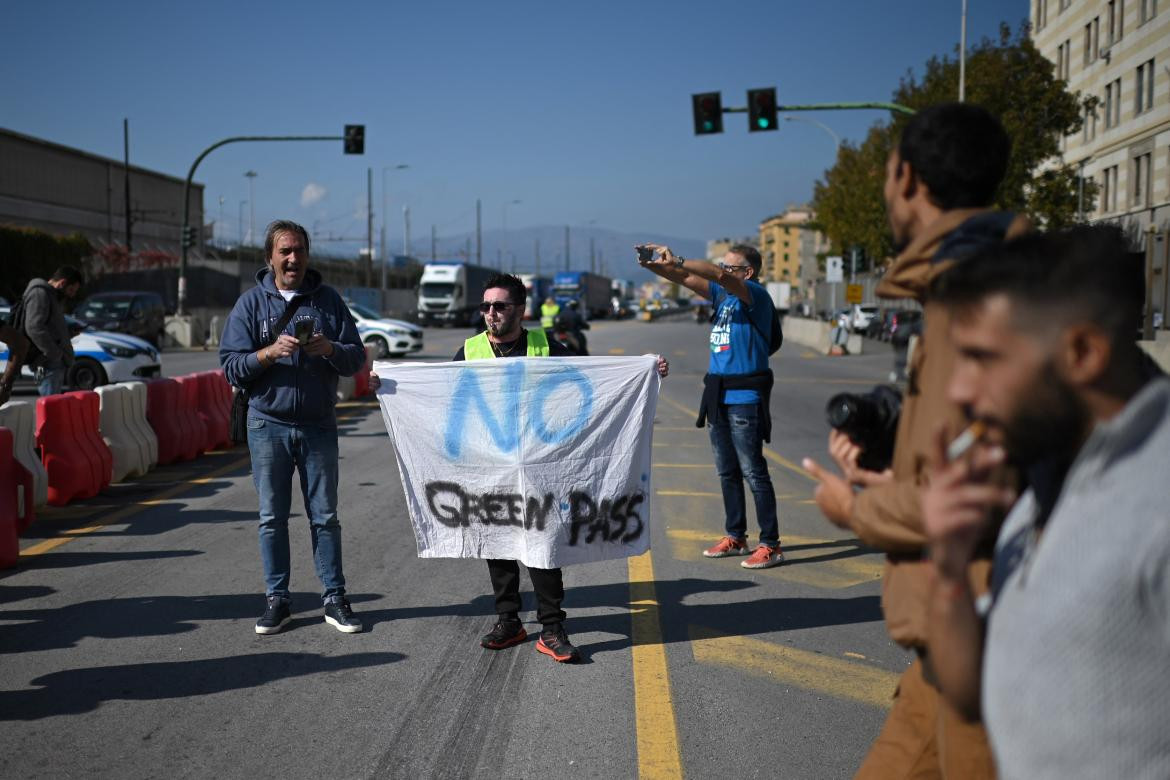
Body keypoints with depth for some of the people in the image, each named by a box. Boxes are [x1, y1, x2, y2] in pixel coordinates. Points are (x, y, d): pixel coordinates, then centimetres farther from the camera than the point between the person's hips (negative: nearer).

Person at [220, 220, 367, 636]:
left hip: (319, 426, 1)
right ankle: (277, 600, 15)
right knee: (272, 518, 5)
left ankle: (334, 598, 13)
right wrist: (269, 352, -20)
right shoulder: (251, 303, 3)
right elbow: (231, 366, -3)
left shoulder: (328, 299, 6)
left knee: (325, 516, 5)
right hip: (268, 426, 0)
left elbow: (356, 358, 3)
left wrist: (330, 349, -18)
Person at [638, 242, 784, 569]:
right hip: (718, 395, 8)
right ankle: (735, 537, 26)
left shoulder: (756, 295, -9)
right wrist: (654, 265, -9)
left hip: (745, 397, -8)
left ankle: (770, 545, -1)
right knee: (727, 473, 15)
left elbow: (718, 275, -25)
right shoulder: (722, 294, 14)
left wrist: (675, 261, -27)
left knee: (754, 472, -6)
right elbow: (687, 279, 8)